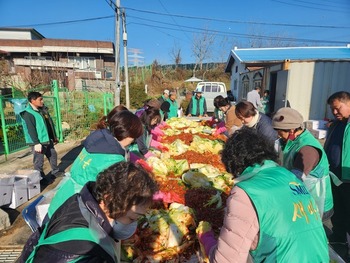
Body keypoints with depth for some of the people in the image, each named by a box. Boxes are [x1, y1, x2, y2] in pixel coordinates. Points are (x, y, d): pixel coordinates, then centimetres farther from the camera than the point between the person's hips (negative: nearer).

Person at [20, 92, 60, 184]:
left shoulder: (43, 109, 10)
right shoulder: (28, 113, -16)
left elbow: (50, 124, 16)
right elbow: (31, 130, -21)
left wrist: (54, 136, 19)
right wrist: (36, 143, -25)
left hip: (47, 140, 9)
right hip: (38, 142, -9)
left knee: (53, 155, 21)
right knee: (39, 161, 2)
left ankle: (55, 172, 40)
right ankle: (41, 179, 16)